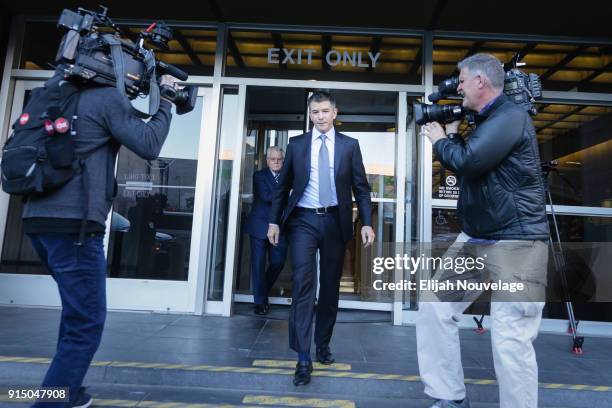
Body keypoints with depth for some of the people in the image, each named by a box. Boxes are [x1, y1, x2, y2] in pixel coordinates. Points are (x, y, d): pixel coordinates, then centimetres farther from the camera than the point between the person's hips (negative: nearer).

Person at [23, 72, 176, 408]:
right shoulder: (108, 97, -5)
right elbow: (149, 146, -6)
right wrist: (165, 99, 5)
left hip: (38, 219, 9)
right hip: (73, 223, -9)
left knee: (77, 309, 24)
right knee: (86, 323, -3)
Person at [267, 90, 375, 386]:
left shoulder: (349, 145, 6)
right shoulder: (296, 144, 7)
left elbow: (361, 187, 4)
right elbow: (283, 186, 9)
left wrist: (366, 223, -6)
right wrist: (274, 220, 3)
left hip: (335, 222, 1)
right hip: (303, 220, -1)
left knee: (330, 287, 10)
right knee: (303, 285, -9)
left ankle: (323, 345, 29)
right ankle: (304, 358, -4)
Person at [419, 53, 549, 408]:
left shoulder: (511, 116, -13)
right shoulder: (486, 121, 16)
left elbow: (466, 162, -24)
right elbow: (466, 163, 27)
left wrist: (440, 140, -5)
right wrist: (452, 133, 14)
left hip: (515, 244, -9)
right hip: (474, 239, 10)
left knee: (510, 341, -9)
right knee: (434, 308, 7)